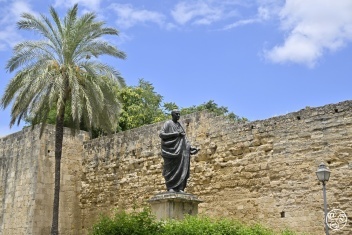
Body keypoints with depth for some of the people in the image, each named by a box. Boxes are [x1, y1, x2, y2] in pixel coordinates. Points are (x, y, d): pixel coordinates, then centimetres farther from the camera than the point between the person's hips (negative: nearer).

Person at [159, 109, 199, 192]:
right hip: (171, 148, -6)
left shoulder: (180, 125, 19)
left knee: (181, 168, -2)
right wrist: (175, 134, -15)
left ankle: (179, 188, -1)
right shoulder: (168, 123, 1)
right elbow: (161, 134, -12)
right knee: (171, 168, -8)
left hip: (180, 149, 6)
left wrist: (191, 147, 8)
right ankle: (170, 188, -4)